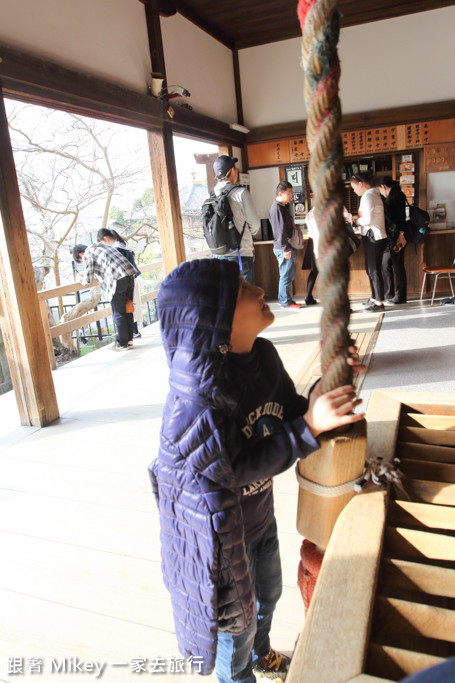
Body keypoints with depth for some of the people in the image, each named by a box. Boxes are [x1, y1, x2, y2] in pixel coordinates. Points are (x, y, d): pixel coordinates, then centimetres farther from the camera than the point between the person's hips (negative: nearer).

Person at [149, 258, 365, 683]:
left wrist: (325, 388, -17)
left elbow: (290, 412, 0)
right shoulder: (199, 395, -35)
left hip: (260, 516, 7)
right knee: (237, 618, 21)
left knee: (267, 594, 33)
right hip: (221, 532, -7)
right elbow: (239, 468, -30)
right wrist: (310, 426, -34)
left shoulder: (262, 355, -13)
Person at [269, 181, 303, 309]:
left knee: (289, 275, 15)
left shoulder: (284, 206, 17)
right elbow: (280, 231, -20)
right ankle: (285, 302, 3)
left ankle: (284, 299, 24)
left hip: (289, 246, 10)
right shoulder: (277, 208, -15)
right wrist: (286, 249, -21)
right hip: (284, 248, -10)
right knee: (286, 275, -4)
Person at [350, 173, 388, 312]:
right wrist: (357, 219, 7)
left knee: (374, 270, -6)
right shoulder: (372, 194, 17)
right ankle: (374, 298, 27)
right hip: (372, 236, 10)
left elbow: (368, 219, -21)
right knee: (370, 269, 17)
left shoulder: (368, 196, -14)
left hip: (374, 237, -10)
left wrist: (356, 221, -4)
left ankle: (379, 303, 0)